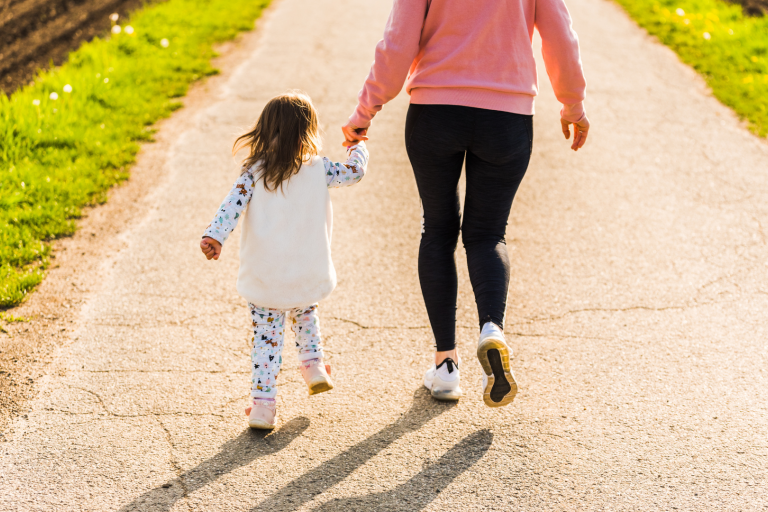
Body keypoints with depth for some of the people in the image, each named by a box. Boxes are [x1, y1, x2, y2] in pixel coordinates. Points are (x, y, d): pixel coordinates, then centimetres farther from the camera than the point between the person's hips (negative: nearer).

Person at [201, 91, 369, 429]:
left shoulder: (254, 172, -4)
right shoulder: (318, 170, -4)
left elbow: (233, 204, -17)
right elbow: (354, 172, 8)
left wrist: (214, 235, -25)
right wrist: (357, 145, 27)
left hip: (263, 279, -1)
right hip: (309, 275, 1)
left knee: (266, 338, 6)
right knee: (305, 312, 33)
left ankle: (262, 405, 4)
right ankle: (313, 364, 26)